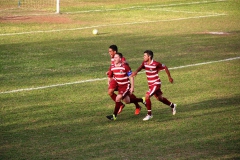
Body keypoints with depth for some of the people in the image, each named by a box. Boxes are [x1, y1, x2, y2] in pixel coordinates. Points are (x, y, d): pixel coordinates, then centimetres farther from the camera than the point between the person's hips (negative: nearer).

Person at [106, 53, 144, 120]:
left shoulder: (125, 66, -19)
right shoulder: (112, 67, -2)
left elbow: (131, 77, -14)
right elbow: (110, 76, 12)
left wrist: (132, 87, -16)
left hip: (126, 85, -7)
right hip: (119, 86, 7)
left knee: (118, 98, -20)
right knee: (127, 101, 15)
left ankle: (114, 115, -12)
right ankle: (142, 100, 39)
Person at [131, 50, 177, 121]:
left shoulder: (155, 64, -20)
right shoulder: (145, 63, -1)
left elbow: (165, 67, -8)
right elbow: (141, 67, -15)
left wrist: (169, 77, 1)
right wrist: (136, 71, -38)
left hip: (156, 83, -8)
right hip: (150, 84, 8)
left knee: (147, 96, -19)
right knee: (159, 98, 21)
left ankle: (149, 114, -6)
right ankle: (172, 106, 44)